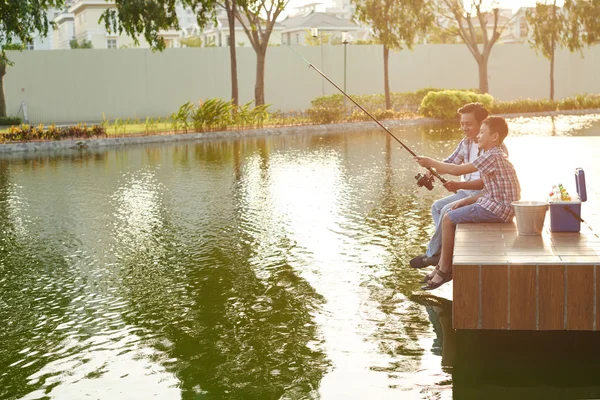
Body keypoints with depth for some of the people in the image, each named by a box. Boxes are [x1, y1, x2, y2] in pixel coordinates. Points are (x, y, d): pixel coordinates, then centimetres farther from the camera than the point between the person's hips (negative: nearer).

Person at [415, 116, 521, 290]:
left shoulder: (492, 157, -17)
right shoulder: (497, 156, 16)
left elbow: (456, 170, -19)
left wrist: (431, 162, -7)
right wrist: (465, 201, 9)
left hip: (498, 209, -11)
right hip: (495, 205, 11)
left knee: (448, 219, -10)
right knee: (451, 214, 15)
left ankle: (446, 269, 0)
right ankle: (442, 265, 15)